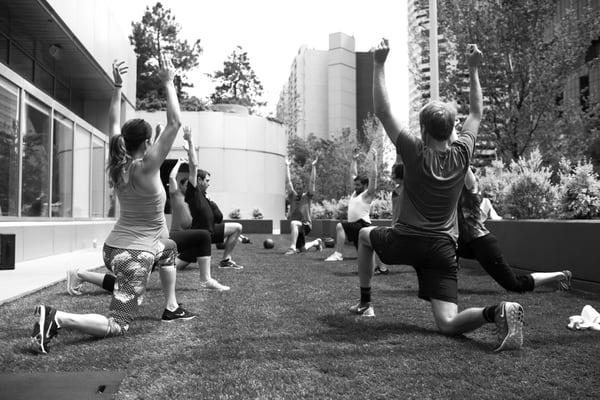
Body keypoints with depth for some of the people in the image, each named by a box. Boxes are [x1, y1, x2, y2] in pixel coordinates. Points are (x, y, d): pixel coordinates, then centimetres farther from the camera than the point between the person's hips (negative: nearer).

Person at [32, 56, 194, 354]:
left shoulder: (116, 164, 0)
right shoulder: (147, 168, -19)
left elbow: (114, 124, 14)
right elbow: (174, 123, -18)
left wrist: (117, 87, 14)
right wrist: (168, 83, -12)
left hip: (113, 248, 9)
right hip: (134, 255, -9)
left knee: (169, 248, 36)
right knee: (116, 326, -4)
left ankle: (171, 307, 37)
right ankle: (56, 318, -23)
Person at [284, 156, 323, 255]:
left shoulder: (307, 197, -1)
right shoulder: (292, 196, 8)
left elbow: (312, 181, -9)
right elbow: (288, 182, 4)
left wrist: (313, 166, -13)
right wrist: (287, 166, 3)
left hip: (305, 225, -6)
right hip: (295, 227, 6)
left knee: (294, 223, -39)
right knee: (301, 249, 17)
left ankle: (292, 247, -38)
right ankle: (316, 242, 44)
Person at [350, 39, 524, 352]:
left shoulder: (415, 153, -9)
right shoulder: (462, 154, 0)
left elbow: (382, 112, -4)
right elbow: (477, 113, 17)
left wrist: (378, 64, -2)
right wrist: (473, 69, 21)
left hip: (406, 241, -2)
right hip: (443, 247, 3)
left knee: (365, 235, 30)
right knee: (448, 324, -1)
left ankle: (365, 303, 30)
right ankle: (497, 312, -33)